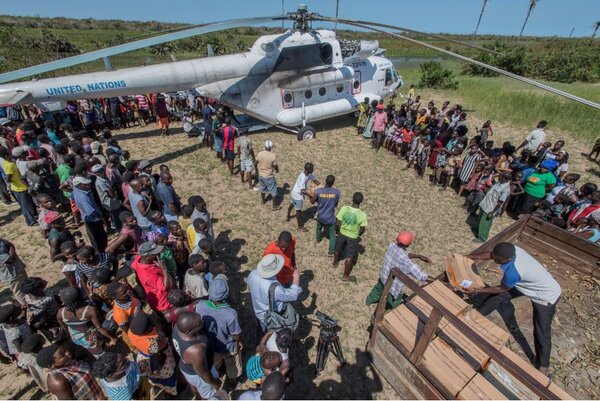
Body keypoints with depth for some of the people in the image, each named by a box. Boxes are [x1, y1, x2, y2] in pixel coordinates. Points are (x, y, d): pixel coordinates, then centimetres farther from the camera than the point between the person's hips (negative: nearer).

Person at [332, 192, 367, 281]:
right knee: (349, 257, 17)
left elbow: (337, 223, -13)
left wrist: (337, 230, 8)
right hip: (353, 237, -2)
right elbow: (362, 230, -13)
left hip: (342, 234, 2)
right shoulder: (363, 215, -26)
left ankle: (335, 263, 55)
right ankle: (345, 276, 33)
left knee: (337, 249, 29)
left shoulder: (344, 208, -22)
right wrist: (358, 235, 9)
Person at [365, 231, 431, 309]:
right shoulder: (405, 262, -39)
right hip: (394, 286, -7)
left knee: (378, 289, 37)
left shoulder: (392, 245, -19)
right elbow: (420, 275, -35)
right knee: (394, 305, 22)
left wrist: (419, 256, -4)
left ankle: (369, 300, 65)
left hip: (384, 276, 8)